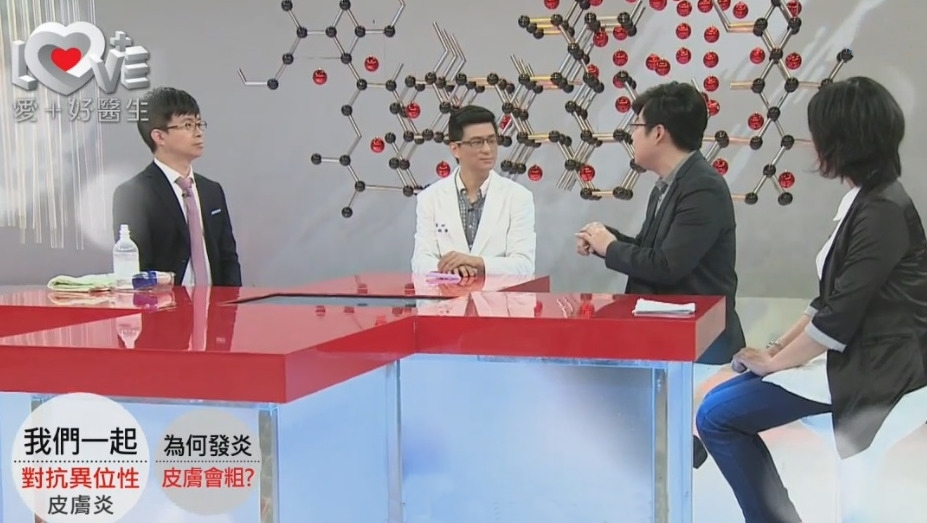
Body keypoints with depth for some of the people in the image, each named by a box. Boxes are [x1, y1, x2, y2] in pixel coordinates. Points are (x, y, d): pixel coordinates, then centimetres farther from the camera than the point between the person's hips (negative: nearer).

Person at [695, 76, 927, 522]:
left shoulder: (883, 211, -19)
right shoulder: (864, 200, 11)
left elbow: (840, 316, -21)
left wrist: (775, 362, -10)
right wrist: (781, 348, 7)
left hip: (873, 367, -10)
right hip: (849, 354, 10)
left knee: (717, 415, -12)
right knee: (718, 398, 9)